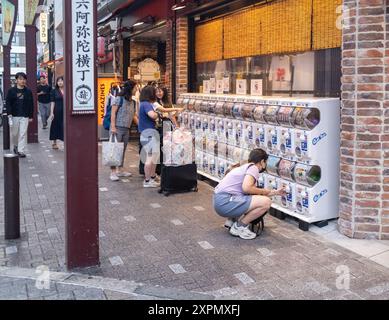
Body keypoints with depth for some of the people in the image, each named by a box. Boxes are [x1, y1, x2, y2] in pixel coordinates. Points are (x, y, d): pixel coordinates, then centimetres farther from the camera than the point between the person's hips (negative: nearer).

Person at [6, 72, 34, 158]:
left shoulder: (28, 91, 4)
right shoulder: (11, 91, 0)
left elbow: (31, 104, 7)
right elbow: (8, 103, -2)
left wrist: (31, 116, 5)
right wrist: (9, 114, -12)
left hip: (24, 116, 0)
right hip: (14, 115, 0)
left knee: (23, 134, -4)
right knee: (14, 133, 10)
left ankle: (21, 151, 1)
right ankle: (15, 146, 36)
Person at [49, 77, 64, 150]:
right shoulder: (54, 91, 2)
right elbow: (53, 102, 1)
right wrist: (51, 113, -5)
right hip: (57, 111, 0)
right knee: (56, 126, 8)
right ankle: (54, 143, 21)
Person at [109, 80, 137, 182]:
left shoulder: (133, 102, 13)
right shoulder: (119, 99, -6)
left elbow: (134, 116, 17)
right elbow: (113, 113, -9)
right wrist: (113, 127, -16)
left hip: (127, 129, 7)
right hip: (117, 128, -7)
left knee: (122, 150, 12)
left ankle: (120, 170, 22)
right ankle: (113, 172, -3)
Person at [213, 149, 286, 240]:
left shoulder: (245, 167, 23)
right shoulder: (253, 168, -5)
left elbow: (252, 191, 27)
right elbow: (246, 188, -22)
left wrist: (275, 192, 36)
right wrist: (263, 191, -4)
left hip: (219, 202, 10)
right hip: (225, 202, -10)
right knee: (266, 202, -15)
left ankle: (232, 220, 18)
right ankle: (240, 226, -3)